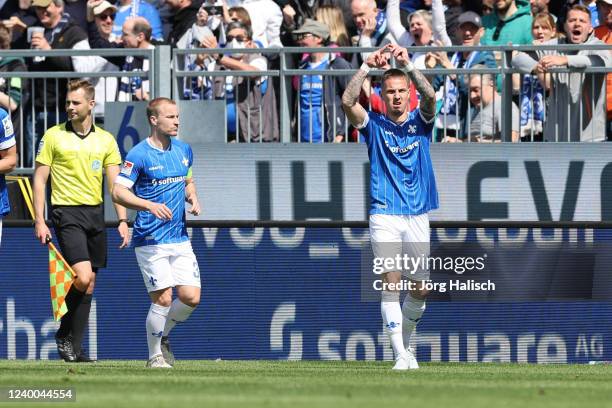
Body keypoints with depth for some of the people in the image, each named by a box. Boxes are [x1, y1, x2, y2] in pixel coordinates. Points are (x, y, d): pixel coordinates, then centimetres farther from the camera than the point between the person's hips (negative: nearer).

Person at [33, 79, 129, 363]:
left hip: (95, 212, 4)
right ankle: (64, 334, 1)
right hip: (67, 212, -4)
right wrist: (39, 221, -6)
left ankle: (74, 347, 12)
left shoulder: (105, 140, 8)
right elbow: (39, 179, 1)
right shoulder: (53, 136, 0)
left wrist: (122, 220, -1)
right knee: (82, 277, -19)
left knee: (90, 283, 5)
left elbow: (115, 183, 8)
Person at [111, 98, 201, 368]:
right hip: (151, 241, -6)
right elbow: (118, 192, -12)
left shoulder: (183, 150, 11)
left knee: (191, 297, -3)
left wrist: (192, 199, 4)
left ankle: (163, 335, 24)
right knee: (162, 299, -8)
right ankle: (155, 355, 9)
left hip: (180, 239, 6)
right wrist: (150, 205, -25)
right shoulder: (139, 155, -9)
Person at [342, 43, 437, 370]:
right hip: (384, 216, -2)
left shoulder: (420, 121, 8)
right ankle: (400, 354, -14)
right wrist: (367, 67, -17)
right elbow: (348, 101, -12)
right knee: (391, 283, -13)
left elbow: (430, 97, -12)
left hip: (417, 217, 2)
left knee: (420, 289, 5)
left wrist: (408, 65, -24)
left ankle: (405, 342, 29)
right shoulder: (374, 125, 5)